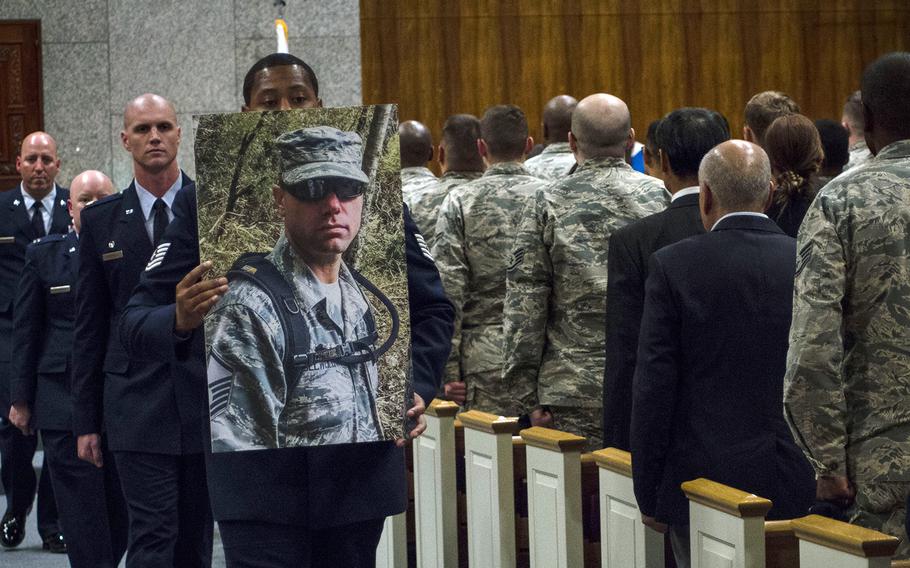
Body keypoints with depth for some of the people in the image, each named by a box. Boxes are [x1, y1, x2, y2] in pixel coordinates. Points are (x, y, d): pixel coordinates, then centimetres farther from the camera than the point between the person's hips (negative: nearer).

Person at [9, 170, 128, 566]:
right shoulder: (43, 255, 5)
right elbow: (26, 330, 7)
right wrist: (21, 398, 4)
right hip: (63, 397, 0)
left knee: (120, 506, 6)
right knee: (82, 507, -2)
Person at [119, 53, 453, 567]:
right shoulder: (206, 203, 3)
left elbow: (432, 308, 12)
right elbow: (138, 319, 1)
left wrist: (418, 386, -6)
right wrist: (179, 321, -23)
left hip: (359, 460, 2)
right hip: (255, 463, -2)